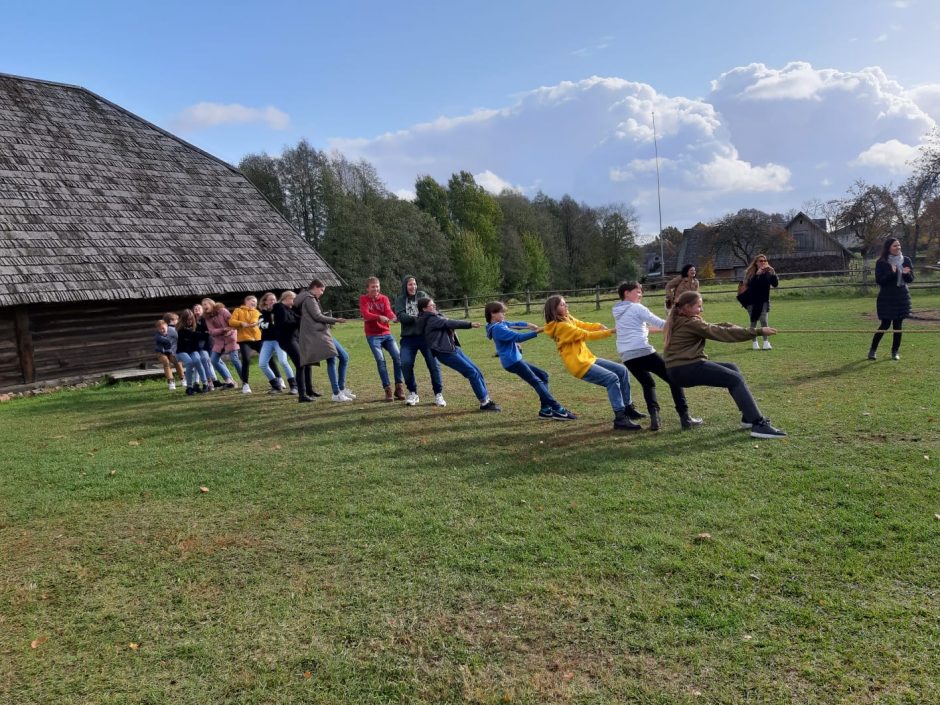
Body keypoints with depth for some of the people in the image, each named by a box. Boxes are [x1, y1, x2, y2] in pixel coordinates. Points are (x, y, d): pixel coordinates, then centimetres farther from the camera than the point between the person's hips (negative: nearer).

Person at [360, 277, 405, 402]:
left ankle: (399, 387, -2)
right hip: (373, 335, -3)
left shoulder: (384, 298, 5)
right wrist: (380, 317, -37)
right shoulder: (363, 299, -1)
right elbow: (365, 314, -18)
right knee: (380, 360, -13)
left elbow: (388, 311, -11)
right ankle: (387, 389, -7)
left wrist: (393, 317, -36)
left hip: (386, 333, 3)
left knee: (398, 356, -10)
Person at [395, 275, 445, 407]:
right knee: (405, 364, -11)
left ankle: (438, 394, 6)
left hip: (425, 335, -1)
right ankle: (413, 393, 9)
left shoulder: (422, 295, 8)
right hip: (408, 338, 1)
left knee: (433, 363, -6)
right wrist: (417, 318, -21)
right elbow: (401, 316, -8)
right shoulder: (400, 300, 8)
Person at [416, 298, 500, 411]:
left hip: (453, 348, 10)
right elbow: (450, 323, -19)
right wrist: (470, 324, -23)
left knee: (476, 371, 5)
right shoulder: (431, 320, -12)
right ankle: (484, 403, -6)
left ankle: (486, 400, 10)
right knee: (473, 373, -11)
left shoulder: (434, 318, 19)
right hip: (445, 353, -10)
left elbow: (448, 323, 17)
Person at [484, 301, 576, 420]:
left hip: (516, 360, 10)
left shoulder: (501, 324, 12)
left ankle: (545, 410, 6)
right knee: (537, 382, -12)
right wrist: (537, 331, -26)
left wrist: (528, 325, -8)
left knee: (543, 375, 10)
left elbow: (515, 324, 14)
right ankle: (558, 410, -14)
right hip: (512, 361, -10)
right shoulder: (497, 328, -17)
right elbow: (518, 337, -23)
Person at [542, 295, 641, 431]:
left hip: (587, 358, 10)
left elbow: (585, 326, 6)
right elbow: (586, 335, -17)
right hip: (579, 365, -10)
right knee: (612, 378, -21)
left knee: (621, 370, 9)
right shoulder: (560, 326, -17)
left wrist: (600, 326, -16)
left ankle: (627, 408, 18)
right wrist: (610, 332, -15)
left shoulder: (568, 319, 12)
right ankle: (620, 419, -20)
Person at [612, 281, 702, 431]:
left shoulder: (617, 312, 23)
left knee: (648, 384, 25)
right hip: (643, 352, -7)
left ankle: (654, 418, 3)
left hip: (627, 357, 7)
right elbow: (660, 323, -4)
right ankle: (685, 417, -1)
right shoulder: (637, 308, 1)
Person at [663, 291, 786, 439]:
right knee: (735, 379, -9)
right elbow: (723, 334, -14)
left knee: (731, 368, 21)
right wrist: (758, 331, -11)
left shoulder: (679, 321, 17)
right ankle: (759, 425, -15)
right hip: (686, 370, -10)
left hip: (679, 369, 10)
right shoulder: (690, 324, -13)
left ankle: (749, 416, 21)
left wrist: (730, 326, 0)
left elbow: (712, 328, 19)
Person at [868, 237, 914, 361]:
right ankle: (872, 350, 9)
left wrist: (906, 273, -15)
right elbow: (879, 280, -12)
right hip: (886, 297, -3)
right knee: (885, 324, -4)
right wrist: (891, 273, -24)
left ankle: (895, 351, 15)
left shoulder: (906, 261, 5)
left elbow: (910, 279, 7)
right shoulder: (881, 262, -6)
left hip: (901, 297, 4)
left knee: (898, 325, 5)